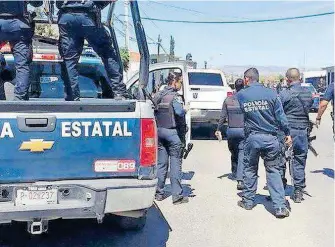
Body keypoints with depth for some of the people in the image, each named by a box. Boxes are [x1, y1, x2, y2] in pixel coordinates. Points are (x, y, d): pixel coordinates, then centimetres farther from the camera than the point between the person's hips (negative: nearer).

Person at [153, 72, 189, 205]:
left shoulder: (158, 95, 11)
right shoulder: (174, 96, -10)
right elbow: (179, 112, -22)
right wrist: (185, 110, -2)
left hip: (158, 130, 7)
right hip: (171, 132, -7)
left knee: (161, 163, 13)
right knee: (175, 163, -2)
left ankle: (159, 193, 17)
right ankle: (177, 195, 0)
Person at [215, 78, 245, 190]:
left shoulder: (228, 100, 2)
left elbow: (223, 116, 2)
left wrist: (218, 129, 10)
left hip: (231, 130, 3)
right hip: (243, 130, -3)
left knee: (233, 153, 20)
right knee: (242, 154, -2)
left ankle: (235, 174, 37)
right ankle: (240, 179, -12)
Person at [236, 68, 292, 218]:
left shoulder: (240, 95, -1)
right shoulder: (270, 93, -2)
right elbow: (280, 116, -2)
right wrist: (287, 133, 6)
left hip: (251, 138, 0)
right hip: (270, 138, 0)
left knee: (250, 170, 16)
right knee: (273, 171, 6)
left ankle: (248, 201, 25)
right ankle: (280, 207, 3)